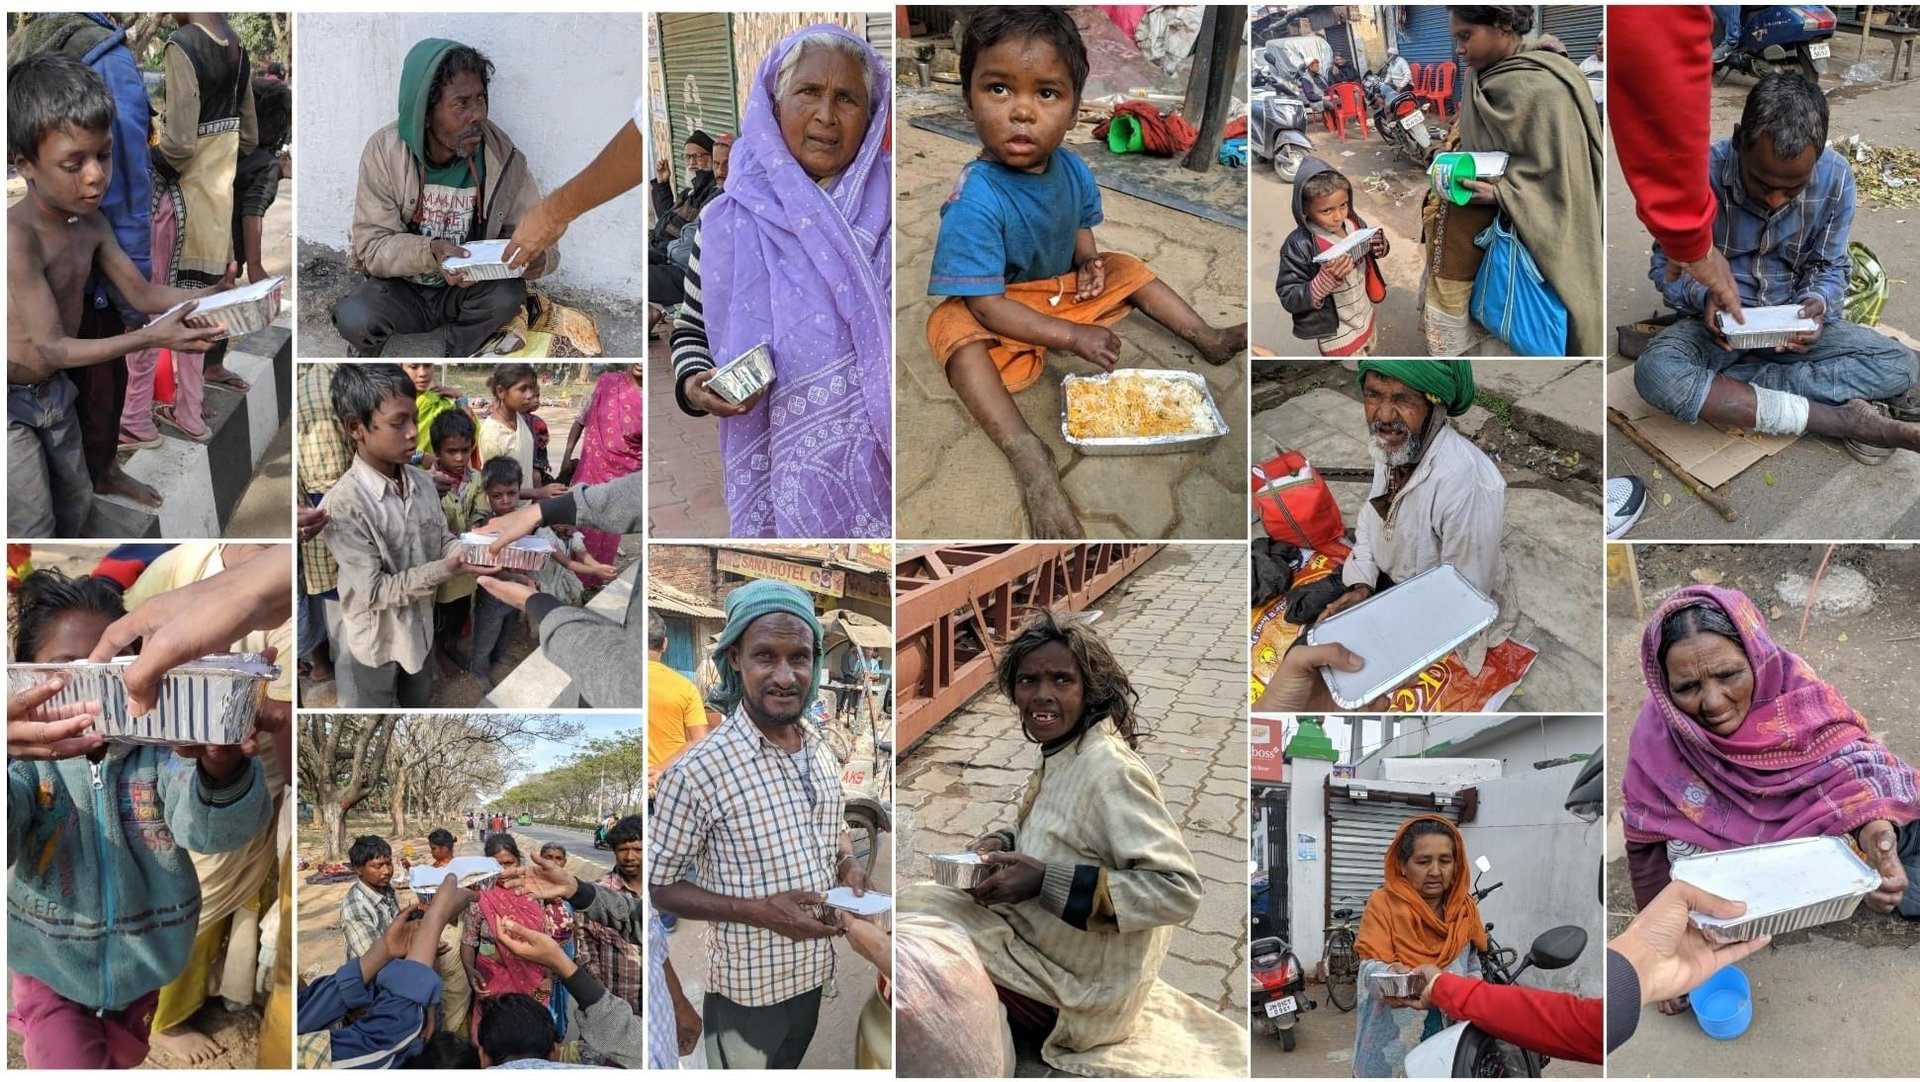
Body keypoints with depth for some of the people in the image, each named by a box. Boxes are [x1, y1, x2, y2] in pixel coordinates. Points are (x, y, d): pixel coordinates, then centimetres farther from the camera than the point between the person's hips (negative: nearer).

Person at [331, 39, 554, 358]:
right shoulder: (384, 150, -17)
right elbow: (371, 245, -17)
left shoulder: (504, 156, -15)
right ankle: (366, 354, 7)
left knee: (509, 294, -30)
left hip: (465, 292, 1)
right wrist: (430, 252, -37)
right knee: (353, 318, -31)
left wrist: (539, 257, -33)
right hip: (400, 288, -1)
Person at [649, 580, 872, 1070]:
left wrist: (849, 867, -7)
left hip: (817, 976, 6)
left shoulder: (823, 756, -1)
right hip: (747, 991, -6)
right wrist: (757, 910, -26)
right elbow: (661, 886, -14)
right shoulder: (696, 772, -22)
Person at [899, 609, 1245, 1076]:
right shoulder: (1059, 755, 1)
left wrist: (1046, 882, -29)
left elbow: (1179, 891, -29)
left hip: (1081, 988, -9)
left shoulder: (1109, 771, -25)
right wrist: (1005, 843, -4)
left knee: (916, 911, -9)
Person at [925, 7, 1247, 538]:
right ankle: (1025, 453, -49)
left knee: (1127, 270, 5)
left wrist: (1089, 262, -8)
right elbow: (988, 306, -30)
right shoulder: (975, 201, -32)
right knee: (954, 330, -35)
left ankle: (1207, 337, 23)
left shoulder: (1072, 170, -10)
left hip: (1065, 289, 8)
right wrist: (1074, 337, -28)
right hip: (1004, 311, -8)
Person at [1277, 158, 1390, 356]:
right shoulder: (1299, 245, -26)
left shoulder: (1355, 222, -9)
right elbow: (1289, 298, -25)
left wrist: (1380, 247, -15)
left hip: (1365, 316, 7)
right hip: (1337, 334, -7)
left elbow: (1371, 253, 10)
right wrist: (1327, 278, -38)